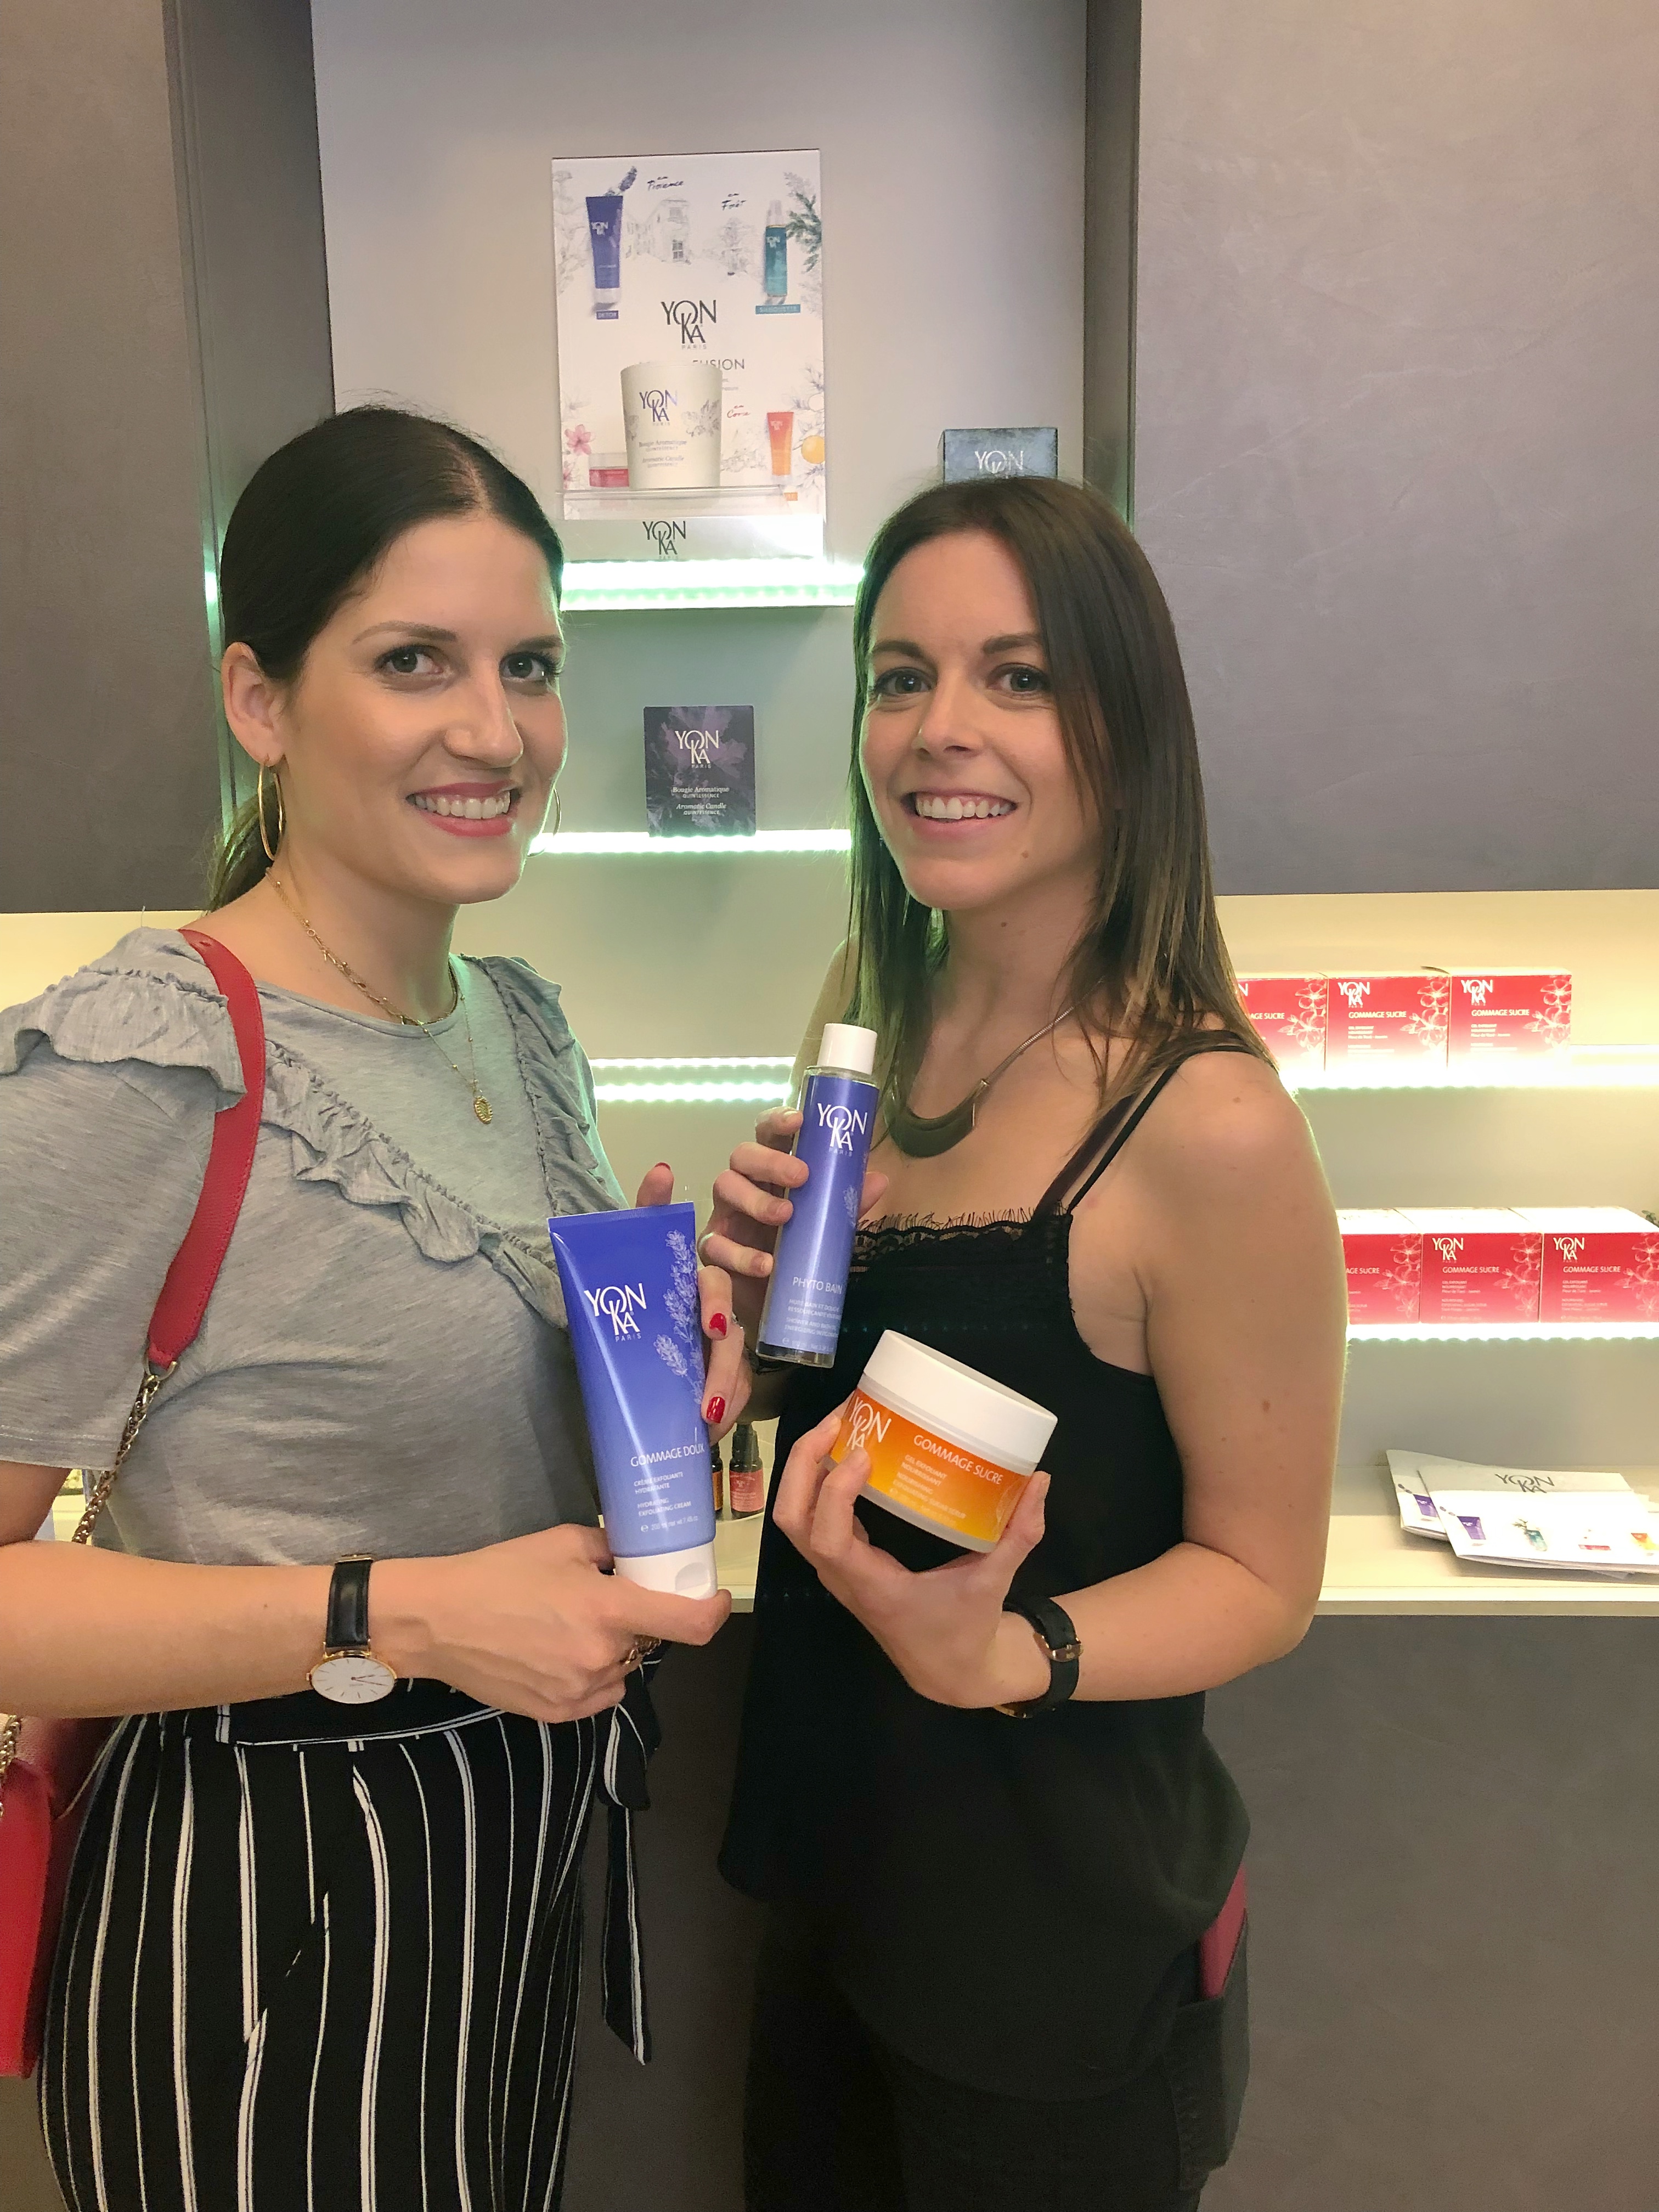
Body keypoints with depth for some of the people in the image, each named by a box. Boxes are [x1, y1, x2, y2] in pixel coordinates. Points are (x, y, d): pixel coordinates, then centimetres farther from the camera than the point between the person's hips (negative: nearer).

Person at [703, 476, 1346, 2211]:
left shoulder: (1209, 1126, -26)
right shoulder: (871, 1008, -5)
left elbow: (1260, 1575, -16)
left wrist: (996, 1656, -32)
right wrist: (766, 1276, -14)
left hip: (1063, 1923, -6)